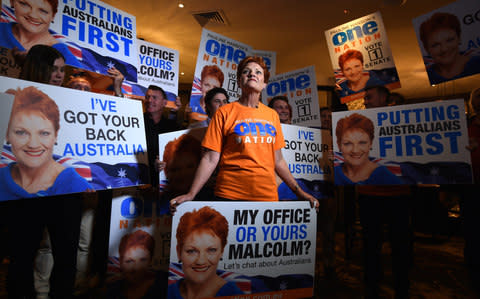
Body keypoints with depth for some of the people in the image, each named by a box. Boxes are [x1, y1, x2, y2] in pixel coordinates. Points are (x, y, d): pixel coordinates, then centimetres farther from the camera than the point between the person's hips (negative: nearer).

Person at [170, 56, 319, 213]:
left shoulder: (272, 115, 10)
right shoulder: (224, 113, -1)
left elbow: (278, 160, 14)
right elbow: (211, 159, -5)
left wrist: (298, 191, 10)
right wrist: (191, 194, -14)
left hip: (268, 195, 4)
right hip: (229, 195, -3)